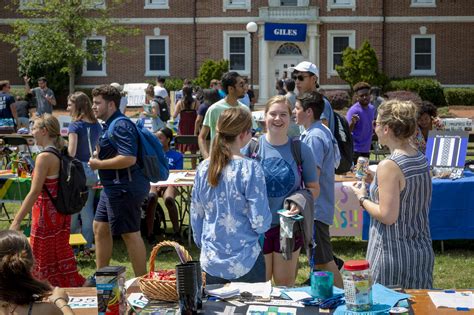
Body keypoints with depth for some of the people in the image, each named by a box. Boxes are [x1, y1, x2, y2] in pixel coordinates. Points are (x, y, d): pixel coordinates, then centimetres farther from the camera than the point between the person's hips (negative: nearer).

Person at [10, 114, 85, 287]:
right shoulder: (61, 154, 7)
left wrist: (16, 221, -20)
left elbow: (34, 192, -21)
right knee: (59, 258, 17)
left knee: (44, 260, 3)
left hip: (46, 214, -8)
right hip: (61, 213, 8)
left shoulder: (44, 157, -18)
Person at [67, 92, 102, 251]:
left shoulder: (75, 126, -12)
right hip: (92, 170, 6)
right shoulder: (97, 126, 7)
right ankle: (88, 244, 14)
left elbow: (71, 152, -19)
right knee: (88, 209, 11)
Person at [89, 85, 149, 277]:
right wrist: (98, 157, 10)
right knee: (100, 228, 18)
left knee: (130, 234, -4)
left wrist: (99, 164, -19)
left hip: (124, 187, -11)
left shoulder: (121, 126, -19)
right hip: (113, 187, 11)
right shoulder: (110, 125, 15)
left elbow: (129, 158, -29)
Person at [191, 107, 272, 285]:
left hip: (211, 261, 5)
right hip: (244, 262, -5)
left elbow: (196, 215, 8)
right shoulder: (250, 169, -15)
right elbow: (261, 221, -15)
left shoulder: (203, 168, 0)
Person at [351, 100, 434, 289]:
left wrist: (363, 198, -4)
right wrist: (375, 181, 16)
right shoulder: (422, 160, 6)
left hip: (392, 254, -8)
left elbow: (388, 216, -20)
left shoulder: (389, 166, -18)